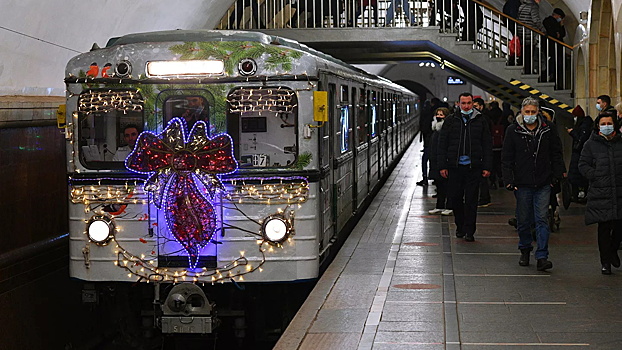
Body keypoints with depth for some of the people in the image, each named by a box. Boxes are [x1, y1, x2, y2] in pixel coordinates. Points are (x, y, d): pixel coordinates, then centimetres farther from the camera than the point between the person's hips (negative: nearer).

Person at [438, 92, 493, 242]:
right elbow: (442, 144, 7)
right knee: (455, 198, 6)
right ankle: (460, 226, 23)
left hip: (473, 167, -1)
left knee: (471, 200, 1)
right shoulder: (450, 121, 6)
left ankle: (469, 231, 6)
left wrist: (487, 167, -1)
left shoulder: (480, 121, 6)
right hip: (455, 166, 1)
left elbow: (487, 145, 6)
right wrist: (442, 166, 0)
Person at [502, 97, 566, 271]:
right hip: (522, 184, 0)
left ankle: (542, 257, -7)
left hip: (543, 184, 0)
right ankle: (525, 251, 29)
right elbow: (507, 158, 3)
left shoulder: (548, 129, 4)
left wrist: (558, 174, 4)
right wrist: (509, 180, -5)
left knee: (542, 220, -5)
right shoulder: (513, 131, 1)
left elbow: (556, 153, 12)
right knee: (523, 220, 9)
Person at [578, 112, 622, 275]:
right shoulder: (591, 144, 4)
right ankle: (605, 261, 9)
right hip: (600, 193, -2)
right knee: (604, 227, 0)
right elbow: (583, 164, 4)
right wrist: (596, 176, -11)